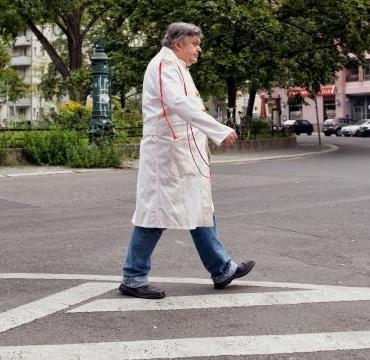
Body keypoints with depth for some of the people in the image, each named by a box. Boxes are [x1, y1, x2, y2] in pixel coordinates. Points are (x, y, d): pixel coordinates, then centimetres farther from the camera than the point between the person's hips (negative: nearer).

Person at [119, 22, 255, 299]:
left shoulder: (176, 68, 20)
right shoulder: (164, 64, -12)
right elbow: (180, 104, -27)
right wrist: (221, 131, -32)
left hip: (186, 155, 11)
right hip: (167, 152, -11)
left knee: (201, 211, 14)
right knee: (156, 212, -5)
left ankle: (222, 269, 24)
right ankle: (133, 278, 4)